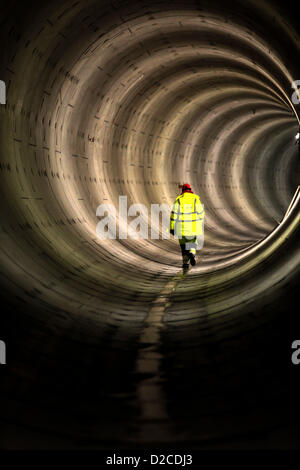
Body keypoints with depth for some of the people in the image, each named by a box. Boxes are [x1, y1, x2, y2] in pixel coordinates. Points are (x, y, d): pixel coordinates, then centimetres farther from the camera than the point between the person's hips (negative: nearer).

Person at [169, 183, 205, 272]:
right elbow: (201, 213, 0)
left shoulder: (178, 200, -4)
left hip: (182, 227, 0)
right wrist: (201, 224, 14)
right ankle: (192, 253, -15)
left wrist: (172, 228, 0)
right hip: (194, 227, 0)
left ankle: (185, 264, 12)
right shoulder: (196, 199, -2)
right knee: (193, 242, 17)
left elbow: (174, 214, -5)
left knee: (184, 245, 13)